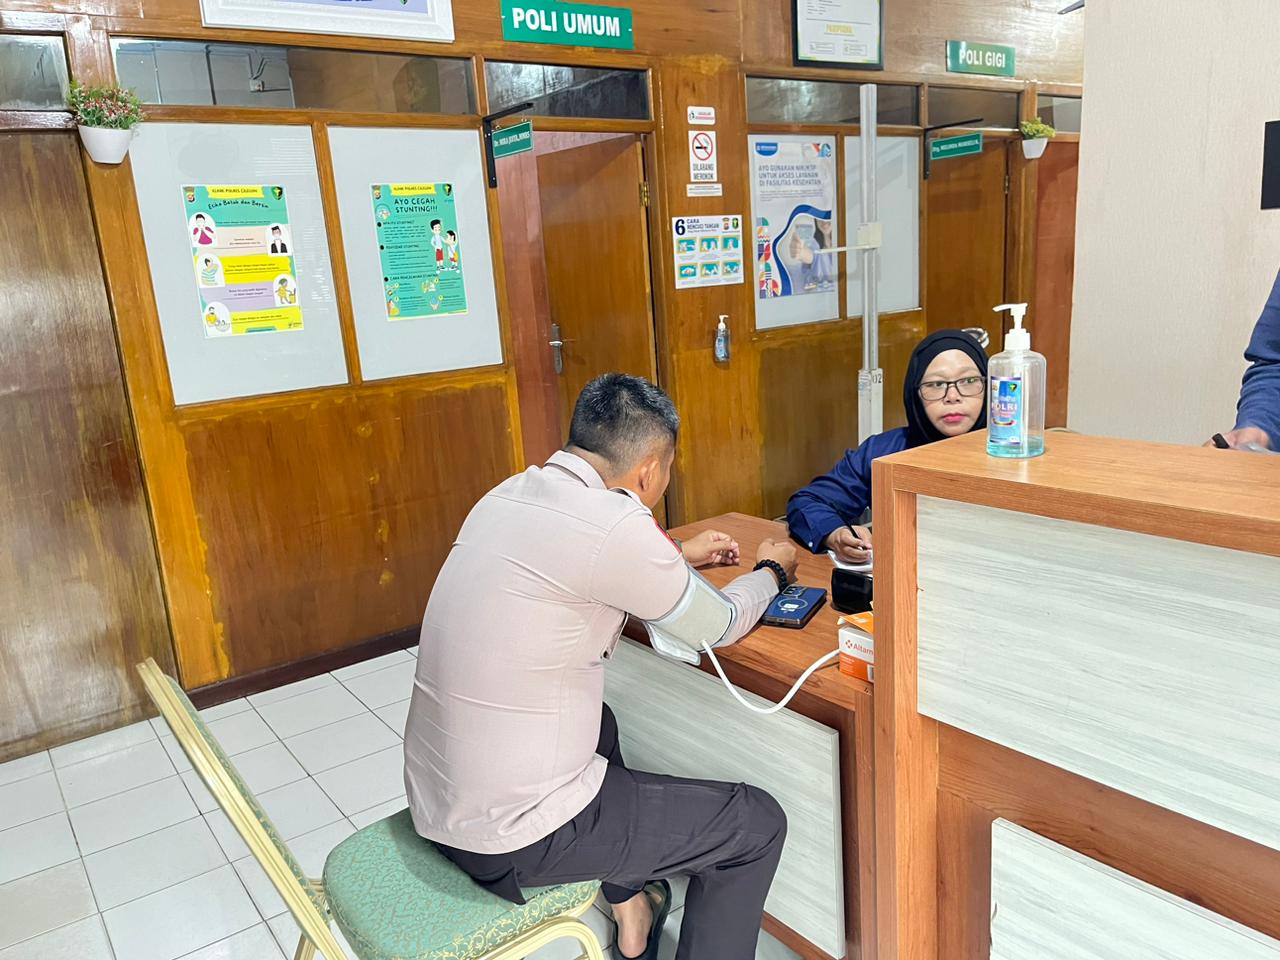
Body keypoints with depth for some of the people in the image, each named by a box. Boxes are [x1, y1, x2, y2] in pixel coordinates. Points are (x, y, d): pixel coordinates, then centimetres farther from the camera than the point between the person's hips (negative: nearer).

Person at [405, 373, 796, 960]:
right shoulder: (611, 526, -23)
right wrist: (771, 571, 14)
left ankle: (629, 902, 44)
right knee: (757, 823, 4)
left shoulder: (510, 494, 1)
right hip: (512, 835, -8)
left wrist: (677, 557, 28)